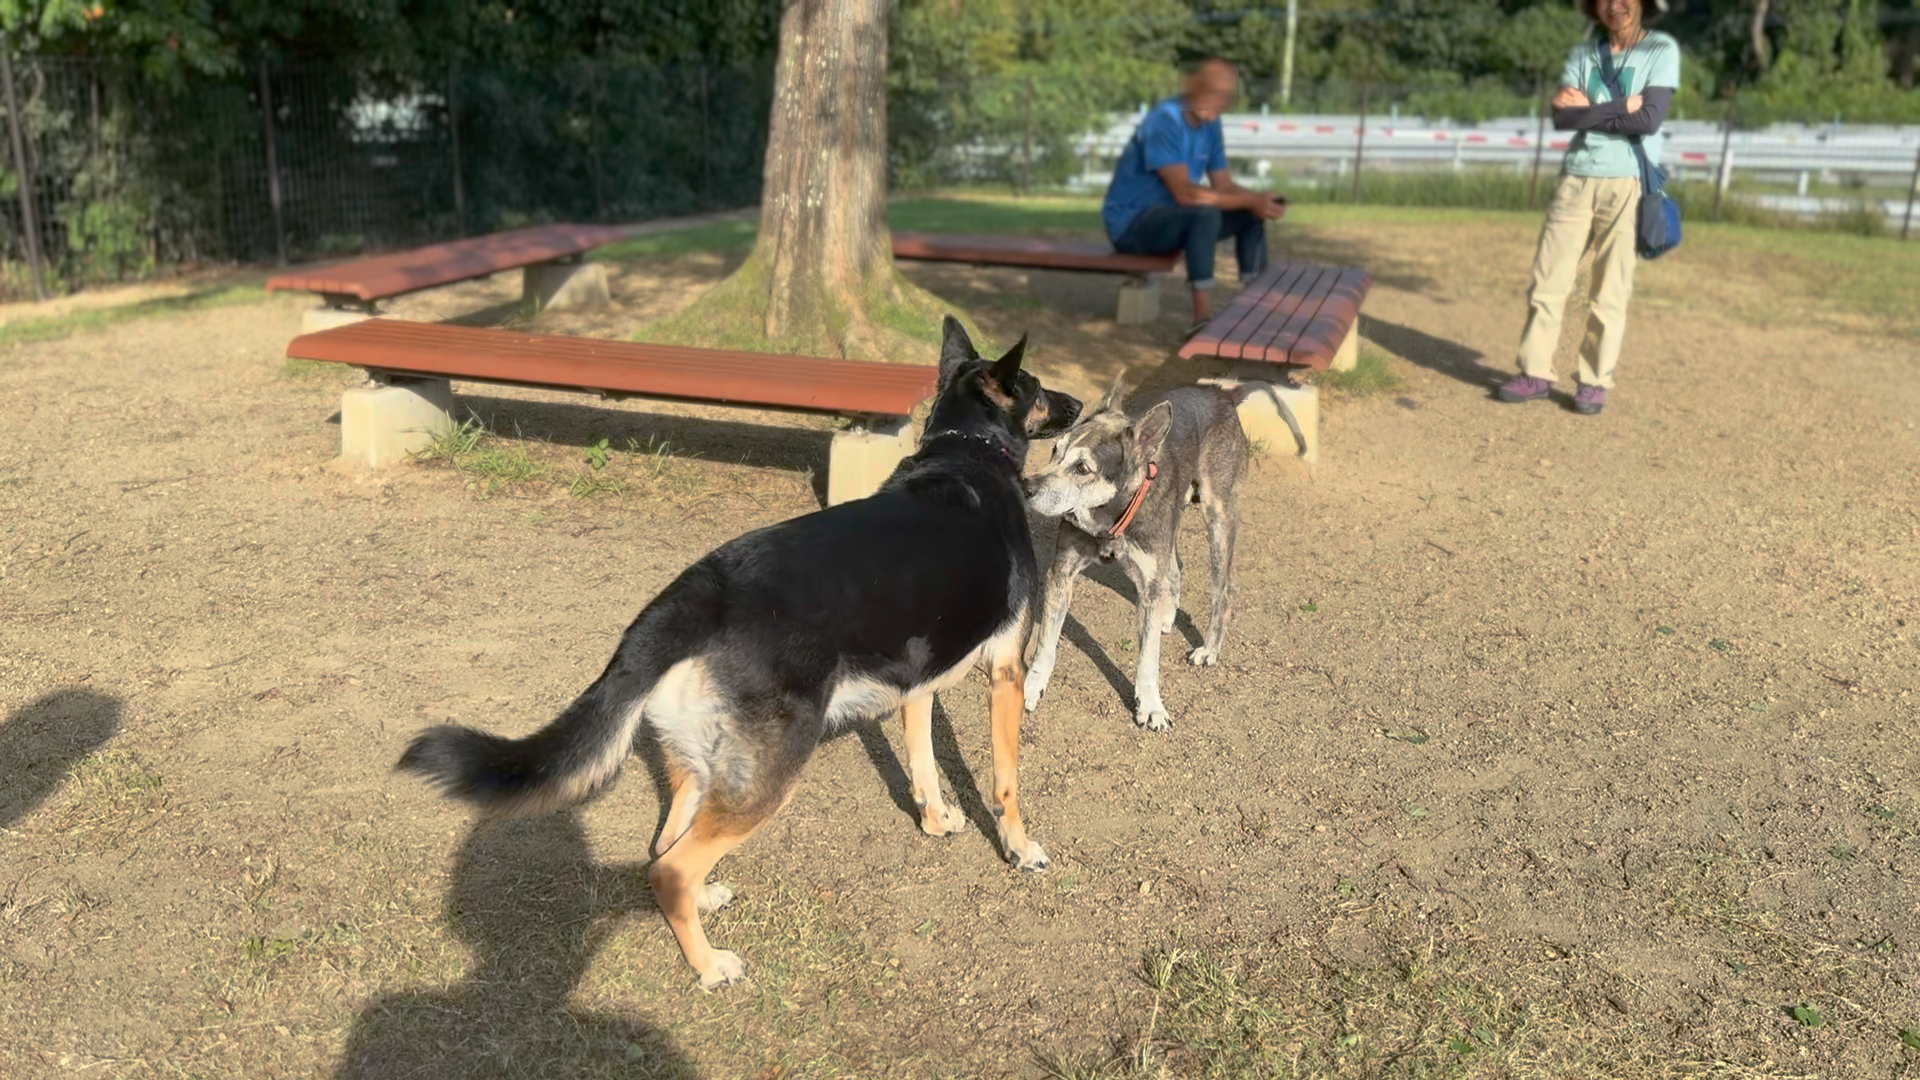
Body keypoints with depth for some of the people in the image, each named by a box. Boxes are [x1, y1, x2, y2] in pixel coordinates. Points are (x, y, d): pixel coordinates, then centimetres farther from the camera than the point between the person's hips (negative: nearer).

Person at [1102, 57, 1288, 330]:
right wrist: (1250, 199, -29)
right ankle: (1203, 319, -37)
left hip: (1167, 219, 9)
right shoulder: (1165, 121, -23)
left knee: (1251, 215, 0)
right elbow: (1185, 193, -30)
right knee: (1206, 213, -34)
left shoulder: (1210, 125, 3)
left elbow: (1225, 186, 4)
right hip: (1131, 223, -9)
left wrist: (1259, 199, -17)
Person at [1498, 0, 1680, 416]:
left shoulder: (1663, 50, 1)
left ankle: (1596, 381, 9)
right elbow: (1561, 117, -5)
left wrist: (1588, 110, -8)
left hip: (1627, 184, -3)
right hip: (1575, 180, 3)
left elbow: (1650, 120, -13)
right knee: (1548, 281, 2)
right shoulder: (1582, 53, 10)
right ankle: (1536, 374, 10)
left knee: (1610, 293, 1)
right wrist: (1621, 107, -10)